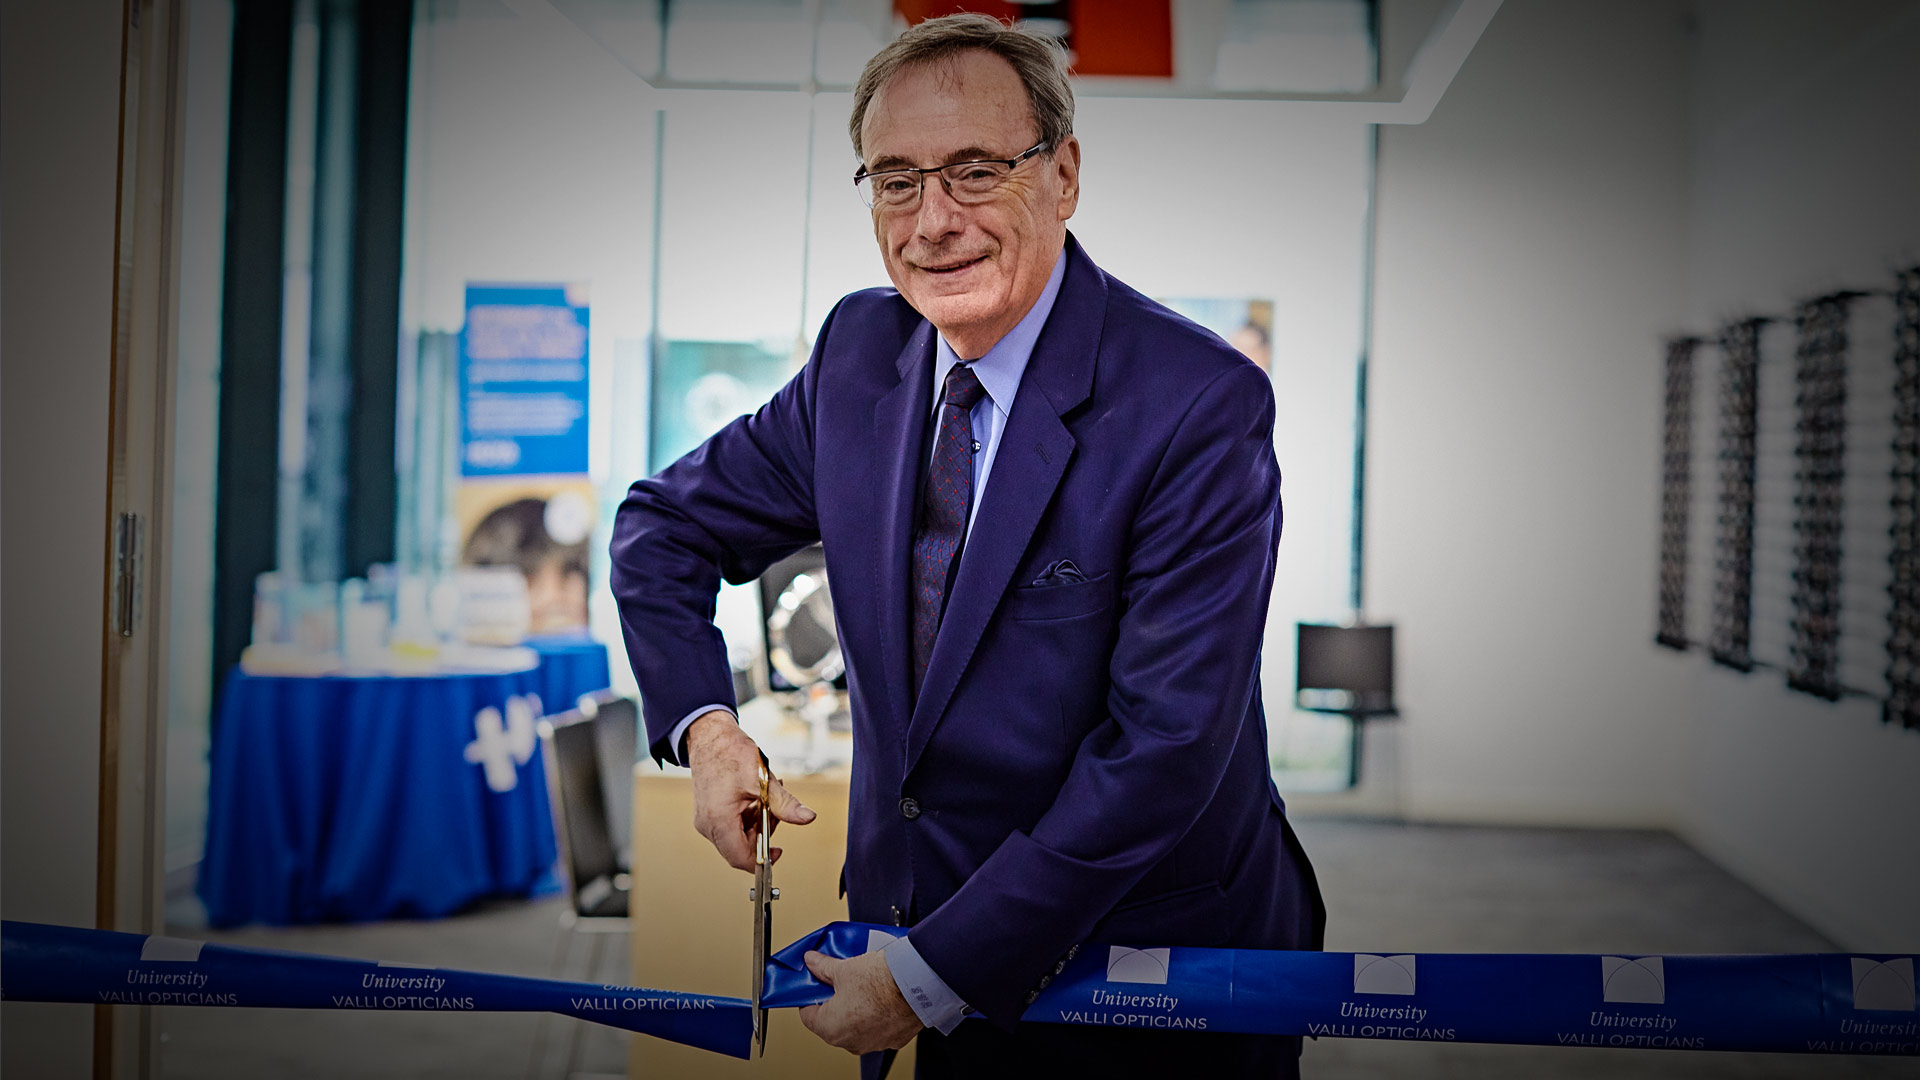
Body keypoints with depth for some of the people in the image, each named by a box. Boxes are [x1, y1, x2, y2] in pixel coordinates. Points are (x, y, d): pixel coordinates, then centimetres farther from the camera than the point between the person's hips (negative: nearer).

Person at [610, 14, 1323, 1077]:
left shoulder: (1201, 404, -21)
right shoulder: (861, 347, -3)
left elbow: (1165, 745, -24)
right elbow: (663, 527, 9)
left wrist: (931, 976, -21)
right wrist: (701, 725, -7)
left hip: (1152, 961, -4)